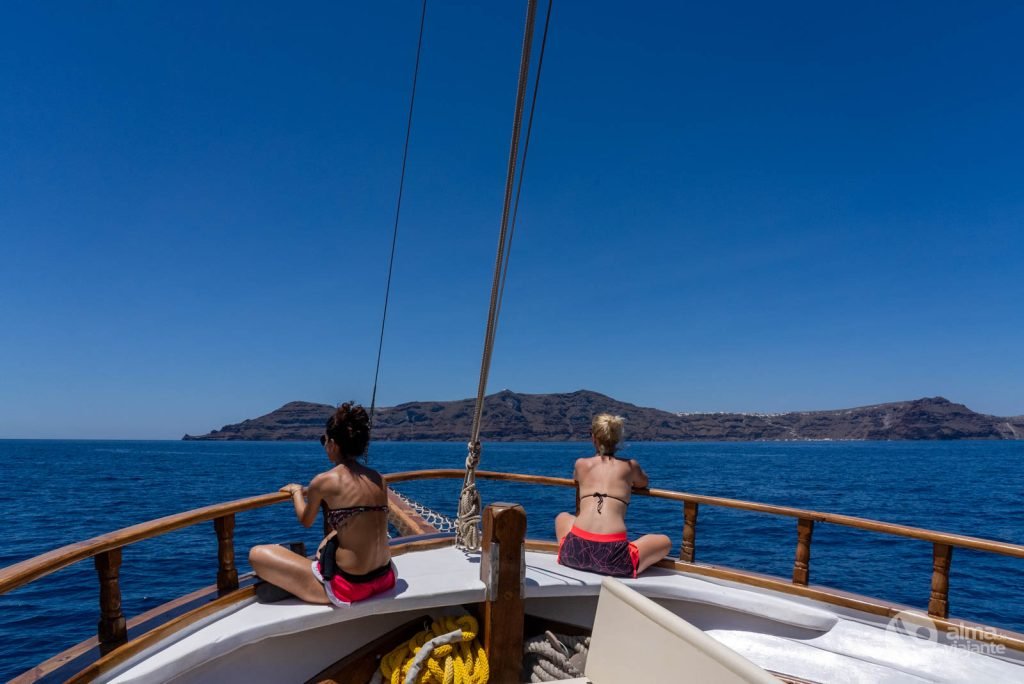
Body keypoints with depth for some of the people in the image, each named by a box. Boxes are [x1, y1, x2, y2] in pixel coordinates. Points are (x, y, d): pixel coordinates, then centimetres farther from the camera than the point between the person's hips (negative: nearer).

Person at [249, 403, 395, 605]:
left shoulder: (324, 481, -12)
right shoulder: (378, 478, 3)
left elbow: (306, 521, 8)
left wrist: (296, 491, 27)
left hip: (347, 587, -7)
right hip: (384, 579, 7)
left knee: (257, 555, 4)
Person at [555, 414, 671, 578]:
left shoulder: (581, 464, 16)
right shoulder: (630, 465, 14)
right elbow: (643, 483, 38)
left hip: (575, 549, 2)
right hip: (614, 554, -1)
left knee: (562, 517, 36)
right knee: (664, 541, 25)